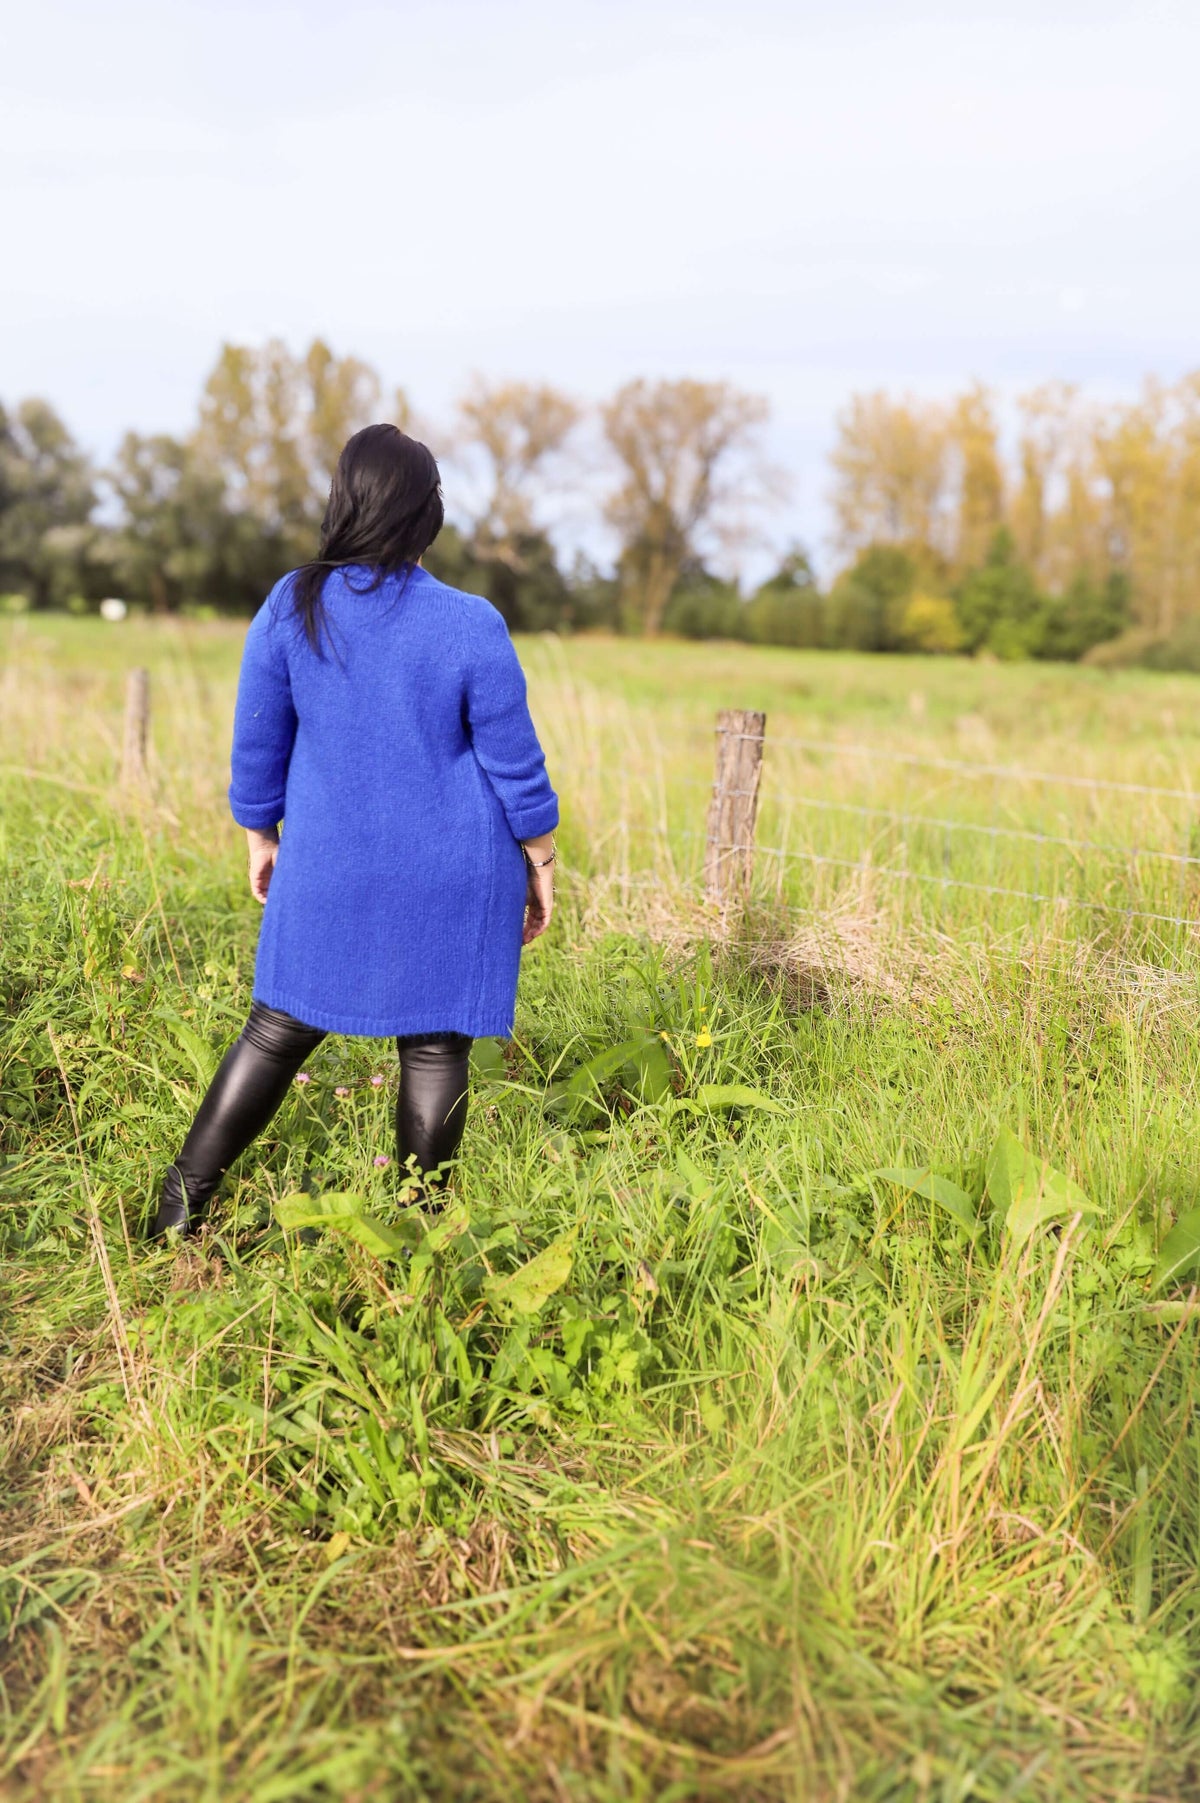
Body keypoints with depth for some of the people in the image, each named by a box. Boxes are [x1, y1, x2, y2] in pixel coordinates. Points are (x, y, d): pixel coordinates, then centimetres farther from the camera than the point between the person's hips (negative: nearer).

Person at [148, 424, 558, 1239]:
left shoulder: (290, 609, -6)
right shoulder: (472, 627, -12)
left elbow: (257, 743, 2)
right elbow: (516, 764, -6)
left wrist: (261, 838, 16)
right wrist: (541, 864, 6)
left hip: (329, 867, 2)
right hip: (453, 878, -2)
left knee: (281, 1027, 14)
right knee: (434, 1042, 9)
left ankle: (181, 1206, 20)